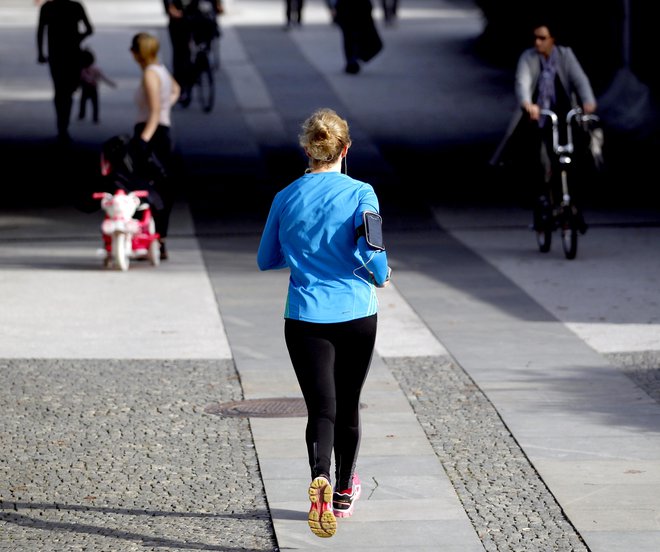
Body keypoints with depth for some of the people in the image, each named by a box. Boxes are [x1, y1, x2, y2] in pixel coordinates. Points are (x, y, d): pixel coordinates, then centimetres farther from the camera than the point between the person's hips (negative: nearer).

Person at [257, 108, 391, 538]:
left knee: (321, 408, -3)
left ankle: (321, 479, -31)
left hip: (305, 318, 1)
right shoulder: (360, 193, -6)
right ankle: (344, 493, 31)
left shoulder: (286, 198, 2)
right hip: (356, 315, 0)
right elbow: (370, 250, -15)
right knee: (348, 405, 17)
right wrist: (382, 276, 6)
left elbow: (267, 260, 11)